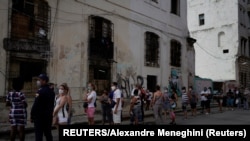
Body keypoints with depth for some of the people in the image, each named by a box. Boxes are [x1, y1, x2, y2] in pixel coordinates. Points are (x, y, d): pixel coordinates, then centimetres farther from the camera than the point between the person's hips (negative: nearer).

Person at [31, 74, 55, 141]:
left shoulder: (40, 91, -15)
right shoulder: (51, 91, 9)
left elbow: (35, 105, -16)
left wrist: (32, 116, -8)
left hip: (39, 116, -7)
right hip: (49, 116, 7)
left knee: (39, 135, -2)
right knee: (48, 134, 14)